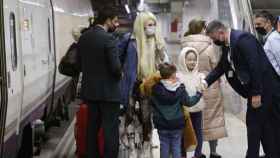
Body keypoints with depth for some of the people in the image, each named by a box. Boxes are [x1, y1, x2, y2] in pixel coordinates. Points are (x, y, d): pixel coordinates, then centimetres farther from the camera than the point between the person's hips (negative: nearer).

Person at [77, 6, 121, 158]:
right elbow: (115, 66, -21)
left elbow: (79, 60, 9)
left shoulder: (83, 37, 4)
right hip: (108, 91, -7)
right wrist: (119, 75, 0)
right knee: (110, 130, 1)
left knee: (92, 127, 16)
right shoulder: (109, 38, -17)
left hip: (89, 89, 7)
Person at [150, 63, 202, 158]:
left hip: (162, 125, 1)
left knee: (164, 146, 11)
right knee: (176, 146, 10)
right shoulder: (180, 89, -11)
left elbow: (152, 103, 1)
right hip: (177, 124, -1)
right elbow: (189, 102, -5)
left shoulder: (155, 88, -8)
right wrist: (199, 94, 8)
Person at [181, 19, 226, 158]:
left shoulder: (185, 46, -5)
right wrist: (216, 80, 10)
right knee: (212, 118, 10)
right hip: (210, 87, -2)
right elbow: (216, 67, -6)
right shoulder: (209, 46, -12)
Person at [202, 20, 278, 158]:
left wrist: (256, 93, -24)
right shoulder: (227, 45, 8)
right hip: (253, 86, 9)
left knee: (253, 122, -4)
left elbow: (255, 66, -25)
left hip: (262, 85, -9)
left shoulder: (242, 39, -21)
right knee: (264, 122, 15)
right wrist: (207, 81, -3)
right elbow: (221, 67, 13)